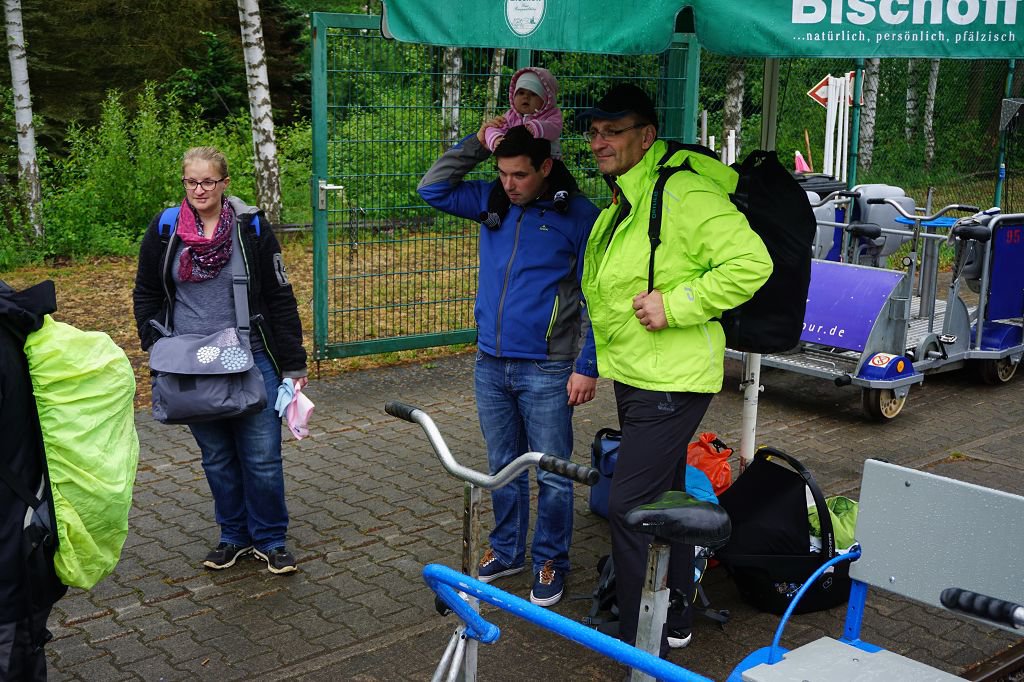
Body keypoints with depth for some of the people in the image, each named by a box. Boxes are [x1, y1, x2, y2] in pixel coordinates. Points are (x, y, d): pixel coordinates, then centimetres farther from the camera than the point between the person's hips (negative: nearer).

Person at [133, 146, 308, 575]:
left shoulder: (251, 229, -3)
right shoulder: (163, 231, 2)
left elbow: (280, 299, 1)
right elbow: (146, 296, 13)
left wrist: (293, 363, -1)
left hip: (251, 359, -2)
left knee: (262, 456, 0)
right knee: (217, 457, 12)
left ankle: (270, 539, 16)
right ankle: (234, 536, 27)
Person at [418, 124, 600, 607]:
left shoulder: (578, 215, -9)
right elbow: (432, 189, 7)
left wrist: (588, 366, -11)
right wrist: (477, 143, -3)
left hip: (547, 371, -5)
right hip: (491, 364, 5)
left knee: (551, 475, 5)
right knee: (503, 467, 17)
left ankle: (550, 562, 22)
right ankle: (507, 551, 33)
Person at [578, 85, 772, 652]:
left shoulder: (684, 193, -19)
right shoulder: (622, 201, 13)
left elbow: (751, 263, -25)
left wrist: (676, 305, -24)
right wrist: (587, 362, 21)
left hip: (671, 381, -10)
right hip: (635, 375, 10)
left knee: (629, 507, -9)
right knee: (664, 499, 19)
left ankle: (643, 644, 4)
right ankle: (673, 620, 34)